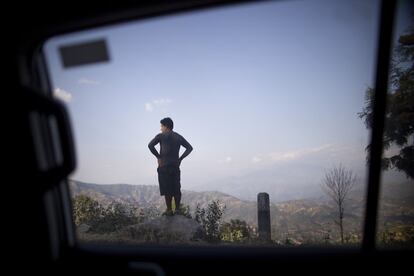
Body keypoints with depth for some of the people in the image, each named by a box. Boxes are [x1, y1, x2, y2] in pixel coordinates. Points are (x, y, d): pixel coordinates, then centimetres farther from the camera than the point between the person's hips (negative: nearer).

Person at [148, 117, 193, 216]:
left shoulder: (161, 136, -1)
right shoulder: (178, 137, 12)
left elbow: (150, 145, -16)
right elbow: (190, 148, 8)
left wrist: (158, 156, -8)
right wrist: (180, 158, 6)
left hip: (164, 166, -4)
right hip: (175, 166, 4)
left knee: (167, 189, 0)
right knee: (176, 189, 10)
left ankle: (169, 210, 3)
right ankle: (177, 209, 13)